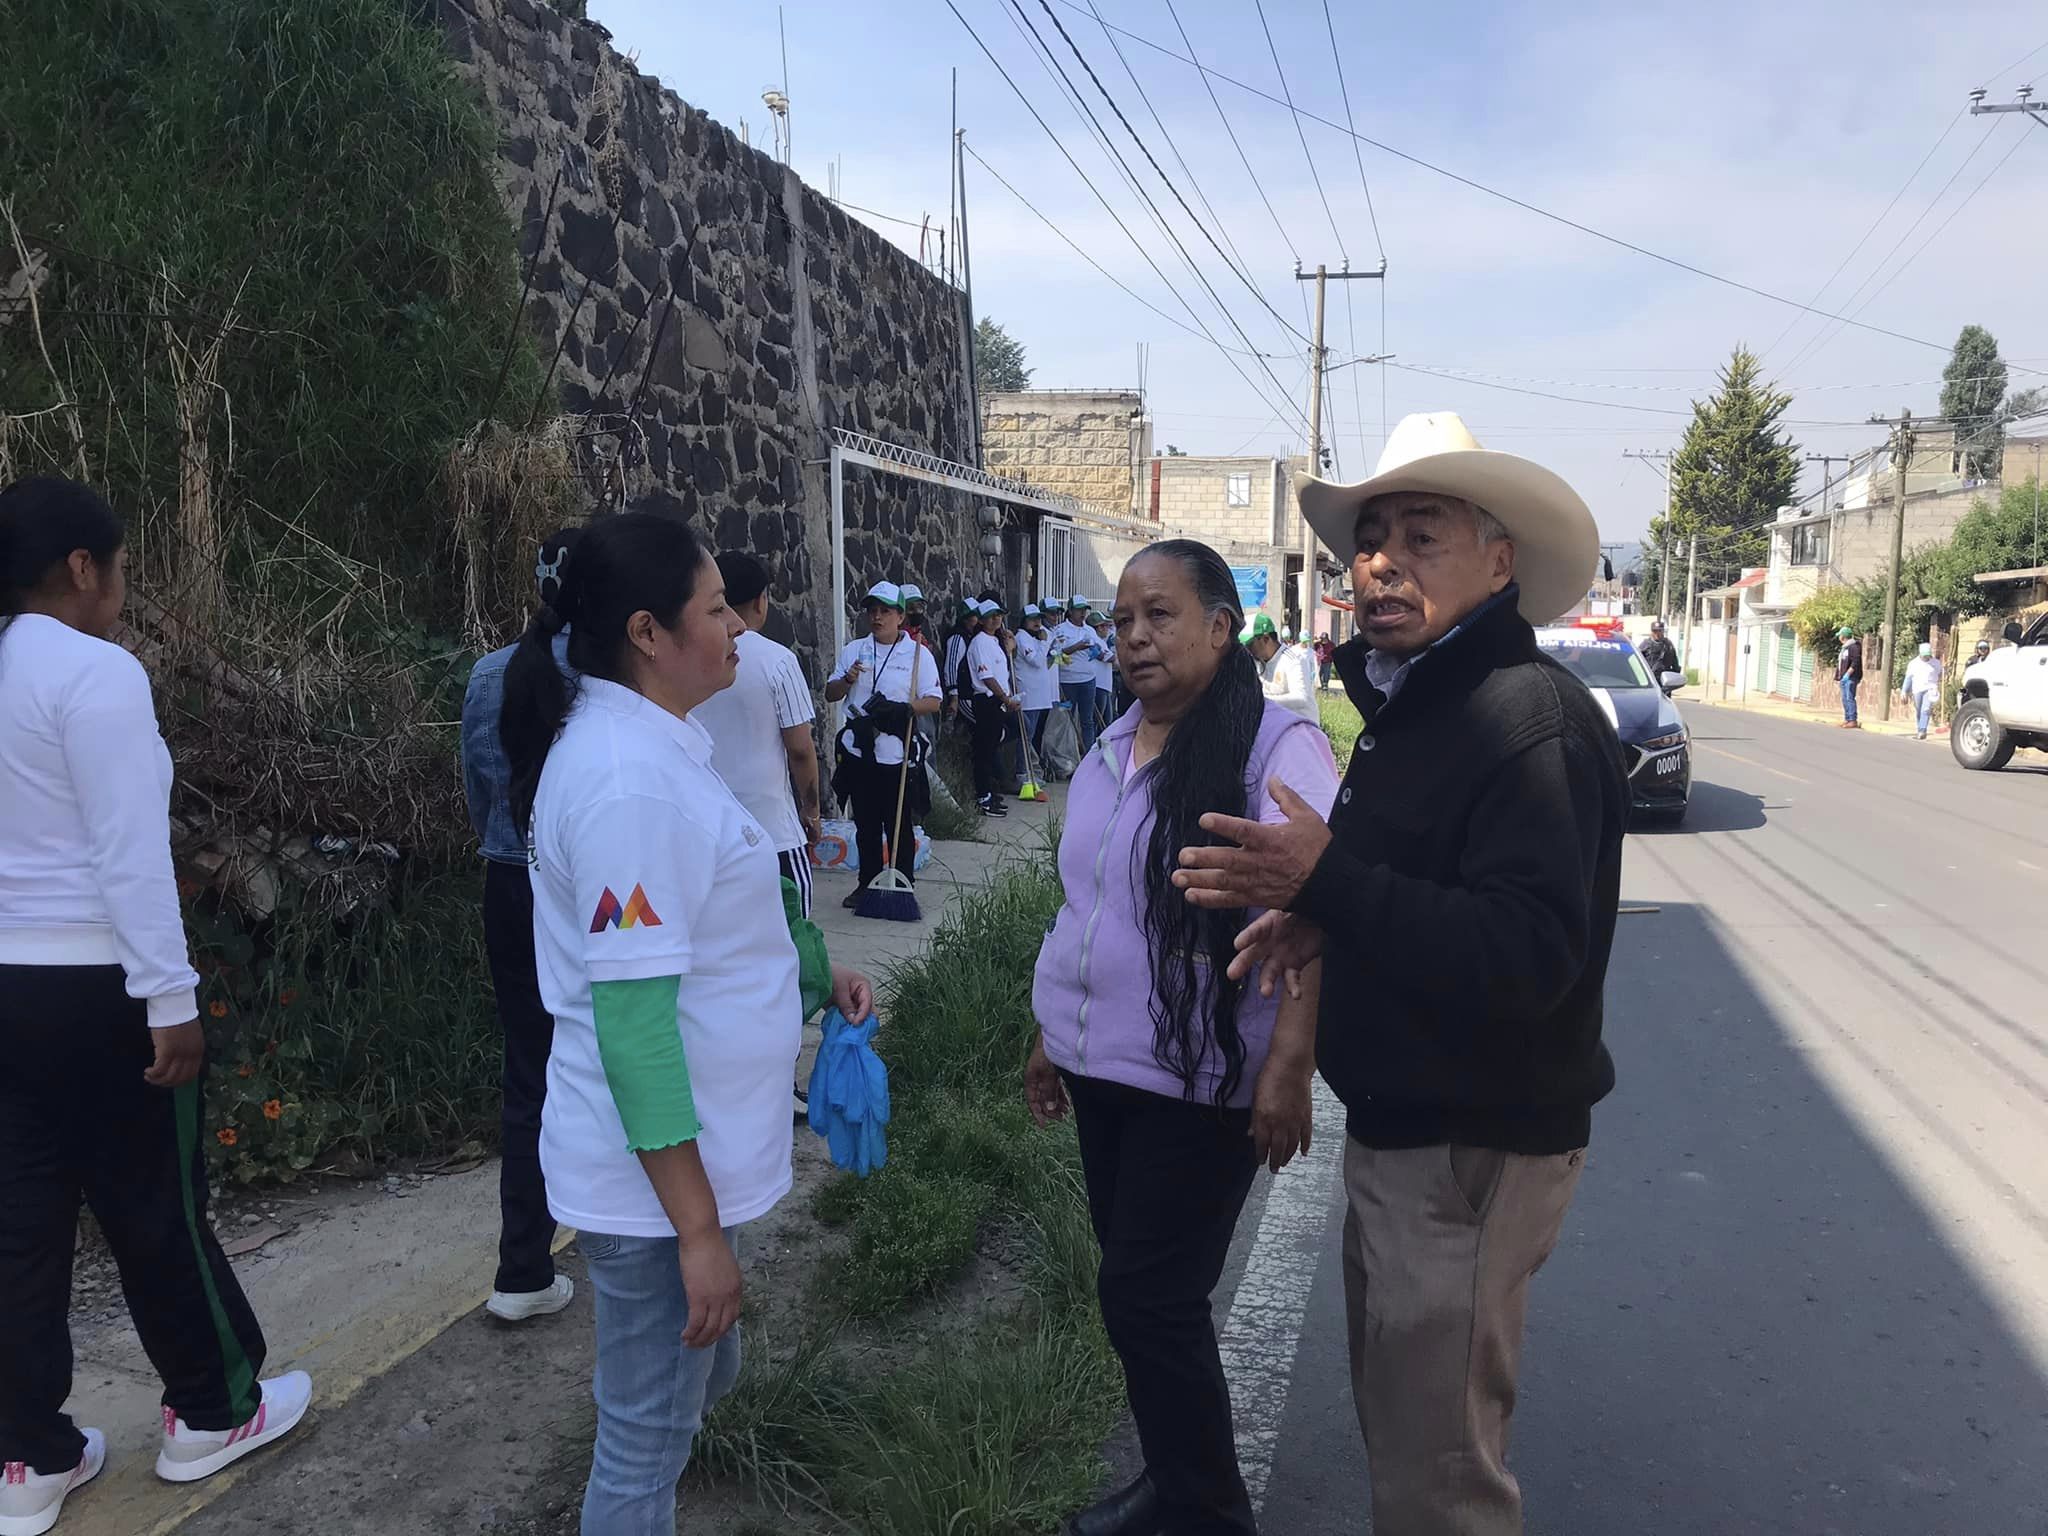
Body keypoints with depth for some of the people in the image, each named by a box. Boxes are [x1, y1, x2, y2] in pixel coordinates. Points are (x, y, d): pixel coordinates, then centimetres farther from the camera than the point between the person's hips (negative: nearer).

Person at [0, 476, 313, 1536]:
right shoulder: (94, 671, -16)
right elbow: (129, 855, -19)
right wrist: (171, 1000, -16)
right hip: (90, 985, -7)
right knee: (153, 1205, 8)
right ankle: (212, 1411, 25)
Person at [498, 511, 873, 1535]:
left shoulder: (637, 742, 6)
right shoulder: (629, 782, -25)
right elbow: (631, 1021, -27)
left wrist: (807, 972, 12)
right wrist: (698, 1229, -24)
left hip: (689, 1152, 10)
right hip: (660, 1173, -10)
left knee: (698, 1382, 28)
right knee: (649, 1435, 10)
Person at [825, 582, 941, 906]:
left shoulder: (918, 653, 0)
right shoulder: (854, 650, 10)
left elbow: (933, 700, -3)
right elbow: (830, 694, 12)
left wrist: (905, 709, -21)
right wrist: (847, 680, -9)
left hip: (897, 752, -3)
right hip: (859, 750, 4)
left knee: (898, 825, 3)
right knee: (866, 824, 13)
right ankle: (868, 884, 25)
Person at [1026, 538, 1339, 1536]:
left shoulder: (1276, 749, -15)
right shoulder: (1111, 751, 9)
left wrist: (1287, 1068, -25)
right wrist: (1053, 1035, 18)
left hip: (1198, 1081, -7)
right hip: (1104, 1066, 7)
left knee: (1149, 1302, 0)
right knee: (1139, 1292, 17)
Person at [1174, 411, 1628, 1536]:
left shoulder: (1533, 719, -21)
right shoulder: (1412, 706, 12)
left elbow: (1524, 957, -30)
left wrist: (1327, 881, -36)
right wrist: (1323, 917, -1)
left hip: (1474, 1151, -10)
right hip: (1399, 1128, 10)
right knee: (1393, 1415, 26)